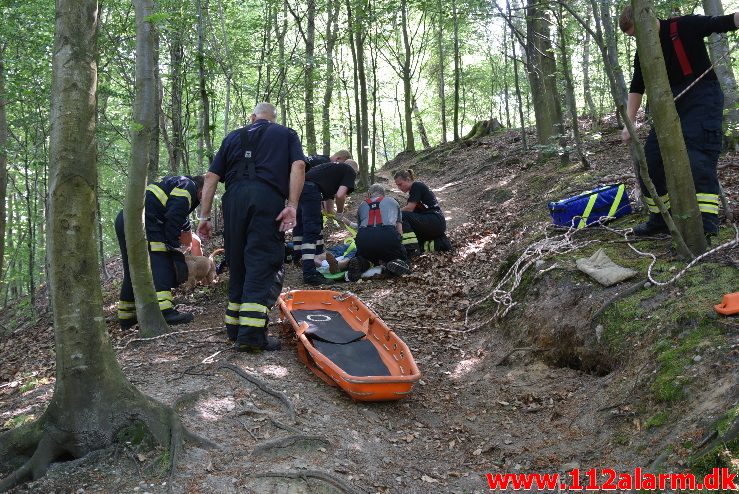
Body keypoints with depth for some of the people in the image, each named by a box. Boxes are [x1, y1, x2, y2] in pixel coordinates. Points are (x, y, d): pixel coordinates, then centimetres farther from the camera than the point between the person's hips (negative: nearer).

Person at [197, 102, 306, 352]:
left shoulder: (233, 137, 27)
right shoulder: (287, 134, 22)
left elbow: (211, 177, 17)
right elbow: (298, 166, 1)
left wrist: (205, 215, 17)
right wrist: (292, 205, -7)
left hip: (234, 199, 3)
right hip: (268, 198, -3)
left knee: (237, 263, 14)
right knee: (264, 262, -5)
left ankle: (234, 327, 20)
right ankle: (251, 333, -14)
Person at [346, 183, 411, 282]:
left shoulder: (362, 205, 32)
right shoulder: (392, 202, 30)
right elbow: (400, 231, 28)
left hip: (364, 237, 2)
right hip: (388, 234, -1)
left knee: (365, 258, 30)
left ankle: (361, 264, -7)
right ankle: (395, 263, -15)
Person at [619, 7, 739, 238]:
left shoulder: (684, 26, -7)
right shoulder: (643, 53, 9)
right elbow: (636, 88, 11)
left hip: (702, 99, -7)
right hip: (672, 105, 7)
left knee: (698, 162, -20)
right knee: (650, 160, 2)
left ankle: (706, 228, -22)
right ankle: (660, 219, 15)